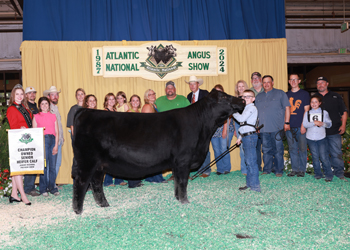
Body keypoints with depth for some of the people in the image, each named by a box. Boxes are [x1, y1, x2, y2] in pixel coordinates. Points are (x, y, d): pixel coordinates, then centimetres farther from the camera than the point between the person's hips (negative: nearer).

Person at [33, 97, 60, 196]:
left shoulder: (53, 116, 16)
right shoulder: (36, 117, 9)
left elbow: (56, 132, 12)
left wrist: (56, 145, 1)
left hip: (53, 140, 3)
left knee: (53, 165, 1)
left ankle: (52, 187, 11)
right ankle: (43, 189, 4)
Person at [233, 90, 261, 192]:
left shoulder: (252, 108, -8)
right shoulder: (246, 108, 22)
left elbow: (241, 119, -19)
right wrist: (240, 137, 24)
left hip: (250, 136, -10)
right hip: (246, 137, 10)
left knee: (251, 161, -9)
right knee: (249, 161, 12)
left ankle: (255, 185, -6)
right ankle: (249, 184, 19)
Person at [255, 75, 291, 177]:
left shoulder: (280, 94, 6)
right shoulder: (258, 97, 18)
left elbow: (287, 108, 1)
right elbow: (256, 112, 21)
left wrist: (286, 122, -7)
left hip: (277, 128, -4)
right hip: (263, 129, 4)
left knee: (278, 150, -2)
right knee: (266, 150, 8)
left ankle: (279, 170, 5)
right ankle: (266, 169, 18)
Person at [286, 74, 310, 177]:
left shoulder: (304, 94, 3)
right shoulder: (286, 95, 13)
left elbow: (306, 110, -2)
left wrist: (303, 125, -10)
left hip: (300, 126, -3)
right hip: (289, 126, 3)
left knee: (302, 148, 0)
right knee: (292, 149, 6)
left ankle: (302, 170, 8)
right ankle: (294, 169, 13)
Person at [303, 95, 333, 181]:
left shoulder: (324, 112, 7)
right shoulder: (307, 113, 9)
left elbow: (329, 124, 2)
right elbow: (304, 124, -3)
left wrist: (322, 123, -18)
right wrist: (314, 123, -17)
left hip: (321, 138, -1)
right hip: (311, 138, 2)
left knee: (324, 157, -6)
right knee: (315, 157, 5)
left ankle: (328, 174, 4)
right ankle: (318, 173, 16)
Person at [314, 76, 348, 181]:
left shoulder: (336, 96, 11)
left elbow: (344, 111, 10)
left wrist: (343, 125, -1)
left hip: (334, 131, -1)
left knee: (336, 153, -3)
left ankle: (339, 174, 5)